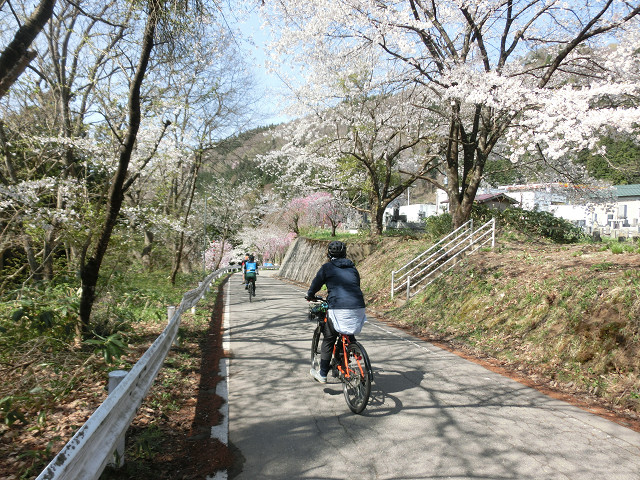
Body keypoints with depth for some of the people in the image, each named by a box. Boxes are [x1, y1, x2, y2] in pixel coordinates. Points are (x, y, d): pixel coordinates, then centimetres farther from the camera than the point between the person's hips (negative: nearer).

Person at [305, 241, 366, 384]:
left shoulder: (327, 267, 6)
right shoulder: (353, 268, 19)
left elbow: (315, 284, 16)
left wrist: (310, 295, 37)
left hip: (338, 309, -4)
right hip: (358, 309, 4)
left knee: (329, 339, 12)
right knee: (349, 337, 28)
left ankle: (322, 374, 19)